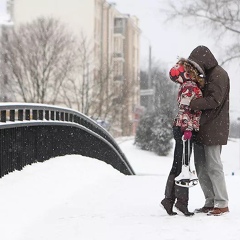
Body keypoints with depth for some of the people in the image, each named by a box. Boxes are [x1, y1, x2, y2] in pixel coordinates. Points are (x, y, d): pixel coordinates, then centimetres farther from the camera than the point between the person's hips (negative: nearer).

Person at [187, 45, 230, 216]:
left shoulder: (219, 74, -11)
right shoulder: (208, 75, 19)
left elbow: (214, 100, -21)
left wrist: (191, 103, -23)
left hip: (214, 129, -10)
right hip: (203, 128, 10)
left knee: (213, 166, -8)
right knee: (201, 167, 10)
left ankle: (222, 204, -1)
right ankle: (210, 202, 17)